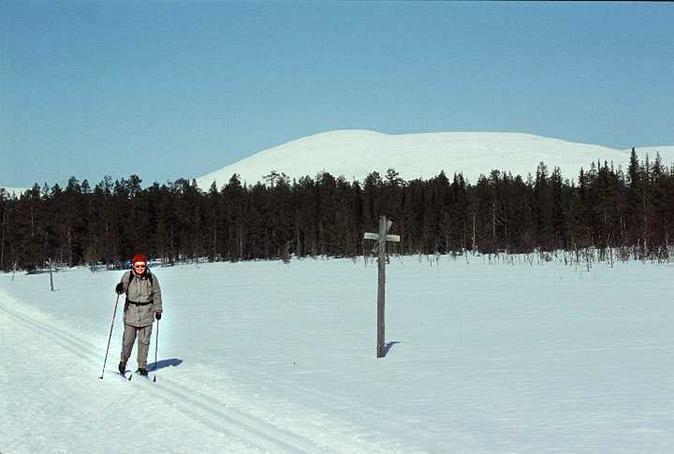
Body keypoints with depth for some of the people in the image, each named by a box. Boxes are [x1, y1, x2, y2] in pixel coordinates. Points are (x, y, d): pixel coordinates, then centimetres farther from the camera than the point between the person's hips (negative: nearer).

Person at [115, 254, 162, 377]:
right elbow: (123, 286, -17)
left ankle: (142, 366, 14)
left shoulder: (151, 278, 0)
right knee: (128, 340, 0)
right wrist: (119, 288, -41)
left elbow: (157, 294, 10)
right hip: (131, 312, -1)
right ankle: (123, 362, 23)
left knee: (144, 341, 4)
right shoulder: (128, 276, -3)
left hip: (146, 313, 1)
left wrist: (158, 310, 9)